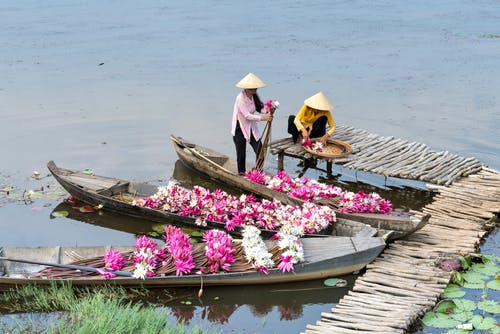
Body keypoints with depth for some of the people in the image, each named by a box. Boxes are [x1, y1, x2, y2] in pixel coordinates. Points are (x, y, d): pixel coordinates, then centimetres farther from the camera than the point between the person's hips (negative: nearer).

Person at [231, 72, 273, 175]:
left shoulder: (254, 96, -1)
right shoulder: (240, 98, -23)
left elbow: (260, 107, 0)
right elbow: (247, 115, -26)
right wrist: (262, 118, -31)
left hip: (251, 127, 6)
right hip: (240, 127, -6)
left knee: (259, 149, -1)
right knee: (241, 152, 5)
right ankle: (241, 172, 22)